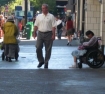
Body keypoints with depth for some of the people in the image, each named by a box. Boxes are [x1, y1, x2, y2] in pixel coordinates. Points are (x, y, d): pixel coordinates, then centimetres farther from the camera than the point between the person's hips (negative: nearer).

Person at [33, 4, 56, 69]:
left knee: (48, 49, 2)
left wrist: (53, 35, -11)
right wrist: (35, 33, 7)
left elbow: (54, 26, -4)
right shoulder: (39, 16, 11)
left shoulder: (51, 16, 0)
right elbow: (36, 25, 14)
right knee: (38, 48, -5)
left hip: (48, 34, -3)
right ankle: (41, 61, 13)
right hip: (40, 33, 3)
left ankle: (46, 63, 13)